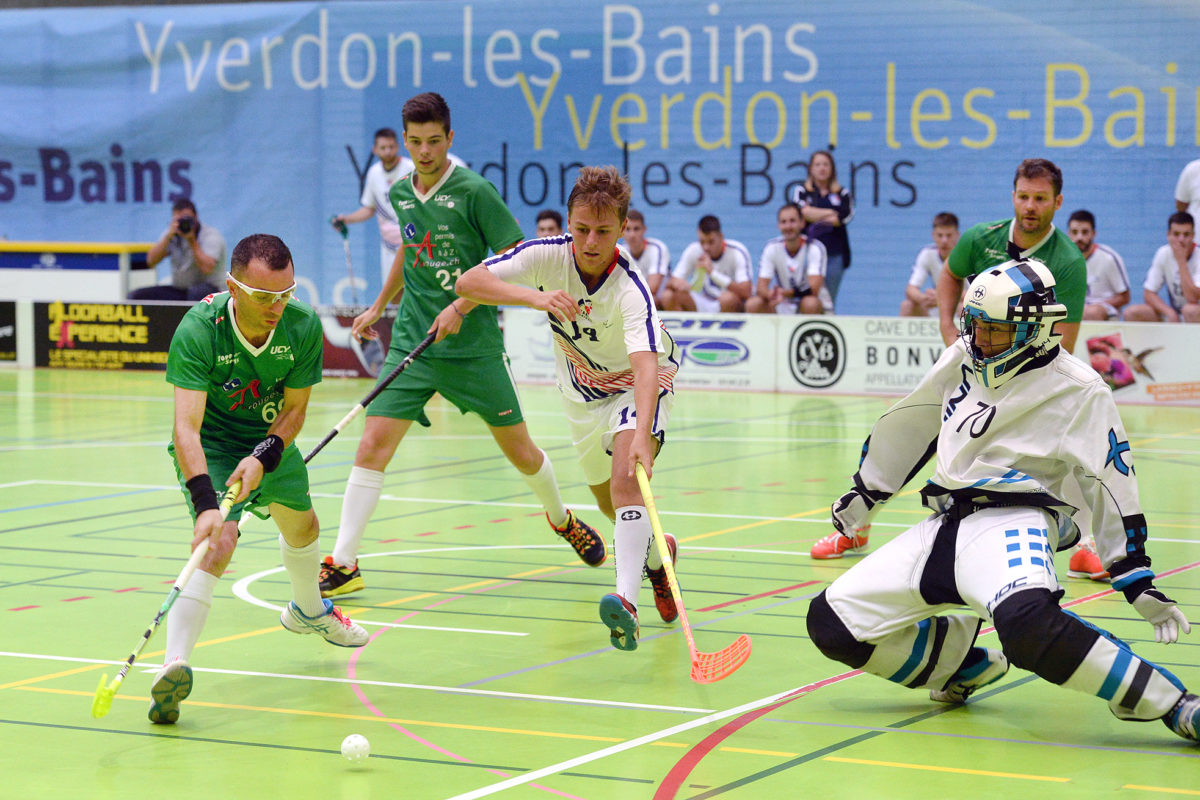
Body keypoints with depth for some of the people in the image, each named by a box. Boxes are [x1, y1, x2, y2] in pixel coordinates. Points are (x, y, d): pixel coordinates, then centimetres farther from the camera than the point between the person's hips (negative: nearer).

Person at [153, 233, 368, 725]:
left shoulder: (303, 326, -23)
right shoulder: (198, 330, -35)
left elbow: (294, 410, -12)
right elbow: (186, 428, -41)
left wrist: (262, 457, -30)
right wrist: (205, 503, -54)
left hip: (271, 441, 5)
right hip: (210, 447, -5)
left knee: (302, 526, 25)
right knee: (217, 544, -28)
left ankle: (308, 611, 59)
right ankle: (173, 666, -39)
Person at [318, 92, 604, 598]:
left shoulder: (475, 191, -11)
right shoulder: (400, 194, 6)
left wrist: (462, 306, -19)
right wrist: (380, 305, 28)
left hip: (475, 348, -3)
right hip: (412, 345, 4)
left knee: (520, 451, 7)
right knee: (372, 445, -10)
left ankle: (562, 520, 37)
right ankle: (343, 564, -4)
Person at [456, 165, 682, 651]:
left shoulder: (630, 289, -35)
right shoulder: (548, 255, -24)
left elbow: (646, 365, -49)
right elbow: (469, 282, -31)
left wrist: (642, 436, -65)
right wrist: (535, 297, -48)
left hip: (638, 386, -5)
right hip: (582, 389, 5)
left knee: (625, 483, -30)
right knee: (610, 505, 15)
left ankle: (626, 599, -42)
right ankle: (657, 555, 47)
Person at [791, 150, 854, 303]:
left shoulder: (842, 193, 12)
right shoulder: (801, 191, 11)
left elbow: (847, 216, -5)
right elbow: (801, 211, -8)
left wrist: (814, 215, -5)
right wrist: (831, 213, -3)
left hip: (834, 253, 1)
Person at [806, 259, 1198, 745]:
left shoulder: (1077, 389, -6)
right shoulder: (962, 361, 11)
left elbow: (1112, 484, -4)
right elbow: (909, 426, 26)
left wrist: (1138, 581, -7)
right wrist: (865, 494, 34)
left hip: (1012, 523, -7)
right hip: (945, 524, 7)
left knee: (1027, 622, -40)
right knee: (832, 622, -1)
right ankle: (964, 664, 19)